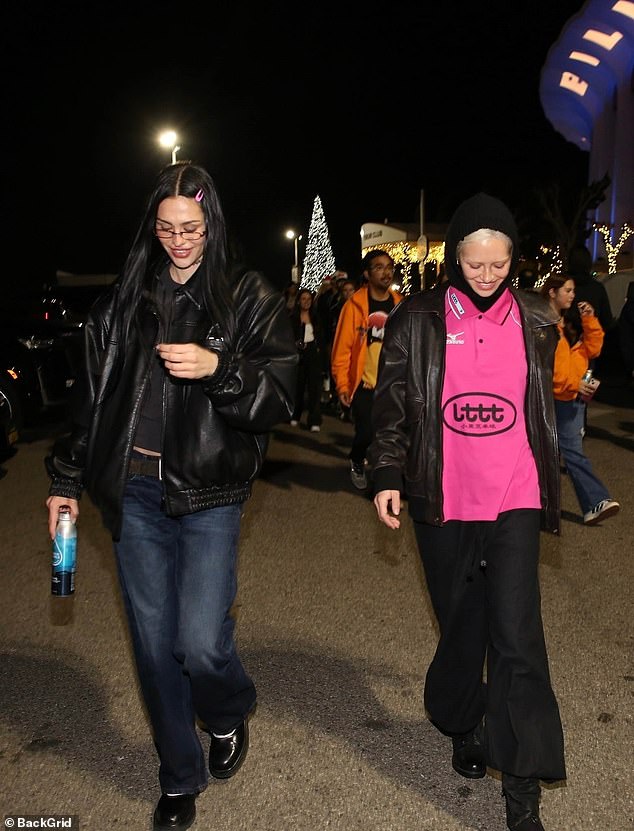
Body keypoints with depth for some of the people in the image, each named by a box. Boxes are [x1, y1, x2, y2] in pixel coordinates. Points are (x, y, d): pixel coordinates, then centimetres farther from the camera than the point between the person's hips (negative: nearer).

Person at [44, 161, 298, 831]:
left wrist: (219, 368, -24)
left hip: (208, 494, -3)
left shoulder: (250, 298, 0)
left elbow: (280, 394, -7)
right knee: (154, 644, 9)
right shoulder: (125, 299, 10)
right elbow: (91, 394, 15)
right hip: (133, 489, 3)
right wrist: (66, 477, 15)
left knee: (200, 643, -8)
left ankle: (229, 716, 30)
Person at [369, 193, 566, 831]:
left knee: (515, 634, -7)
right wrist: (387, 476, -5)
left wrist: (550, 486, 22)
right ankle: (462, 725, 40)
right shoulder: (418, 320, -1)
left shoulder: (535, 321, 5)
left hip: (514, 499, 1)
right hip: (443, 502, 0)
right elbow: (392, 404, 3)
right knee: (460, 626, 12)